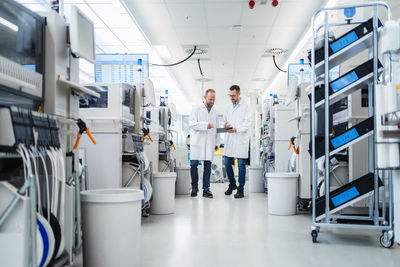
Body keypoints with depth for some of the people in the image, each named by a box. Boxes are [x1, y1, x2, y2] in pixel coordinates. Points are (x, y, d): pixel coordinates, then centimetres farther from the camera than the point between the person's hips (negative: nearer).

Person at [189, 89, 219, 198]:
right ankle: (194, 187, 11)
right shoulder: (196, 109, 4)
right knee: (194, 164, -4)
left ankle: (206, 189, 4)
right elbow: (191, 123, -8)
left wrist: (216, 143, 16)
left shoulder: (214, 113, 19)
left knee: (208, 165, -1)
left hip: (209, 143, 4)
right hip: (197, 141, -3)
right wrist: (205, 125, -18)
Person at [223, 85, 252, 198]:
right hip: (229, 139, 5)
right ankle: (232, 184, 26)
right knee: (227, 163, 6)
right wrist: (225, 124, -1)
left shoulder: (246, 107, -1)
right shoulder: (228, 107, 17)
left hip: (241, 139, -5)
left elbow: (247, 123, -9)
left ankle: (240, 189, 5)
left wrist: (236, 129, -24)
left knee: (241, 165, -2)